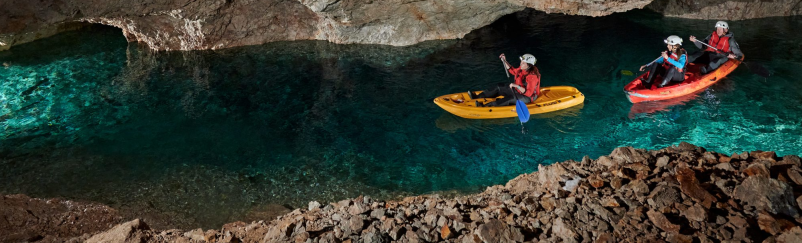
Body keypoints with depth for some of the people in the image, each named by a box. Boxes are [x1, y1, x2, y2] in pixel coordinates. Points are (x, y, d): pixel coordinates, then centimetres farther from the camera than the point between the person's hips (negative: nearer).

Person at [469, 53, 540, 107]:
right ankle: (477, 96, -3)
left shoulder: (533, 76, -28)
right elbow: (512, 71, 17)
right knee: (499, 88, 2)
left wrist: (517, 86, -42)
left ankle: (485, 106, -45)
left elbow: (529, 93, -34)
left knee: (510, 99, -35)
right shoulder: (522, 69, -3)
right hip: (518, 90, 9)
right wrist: (505, 61, 7)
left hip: (527, 97, -9)